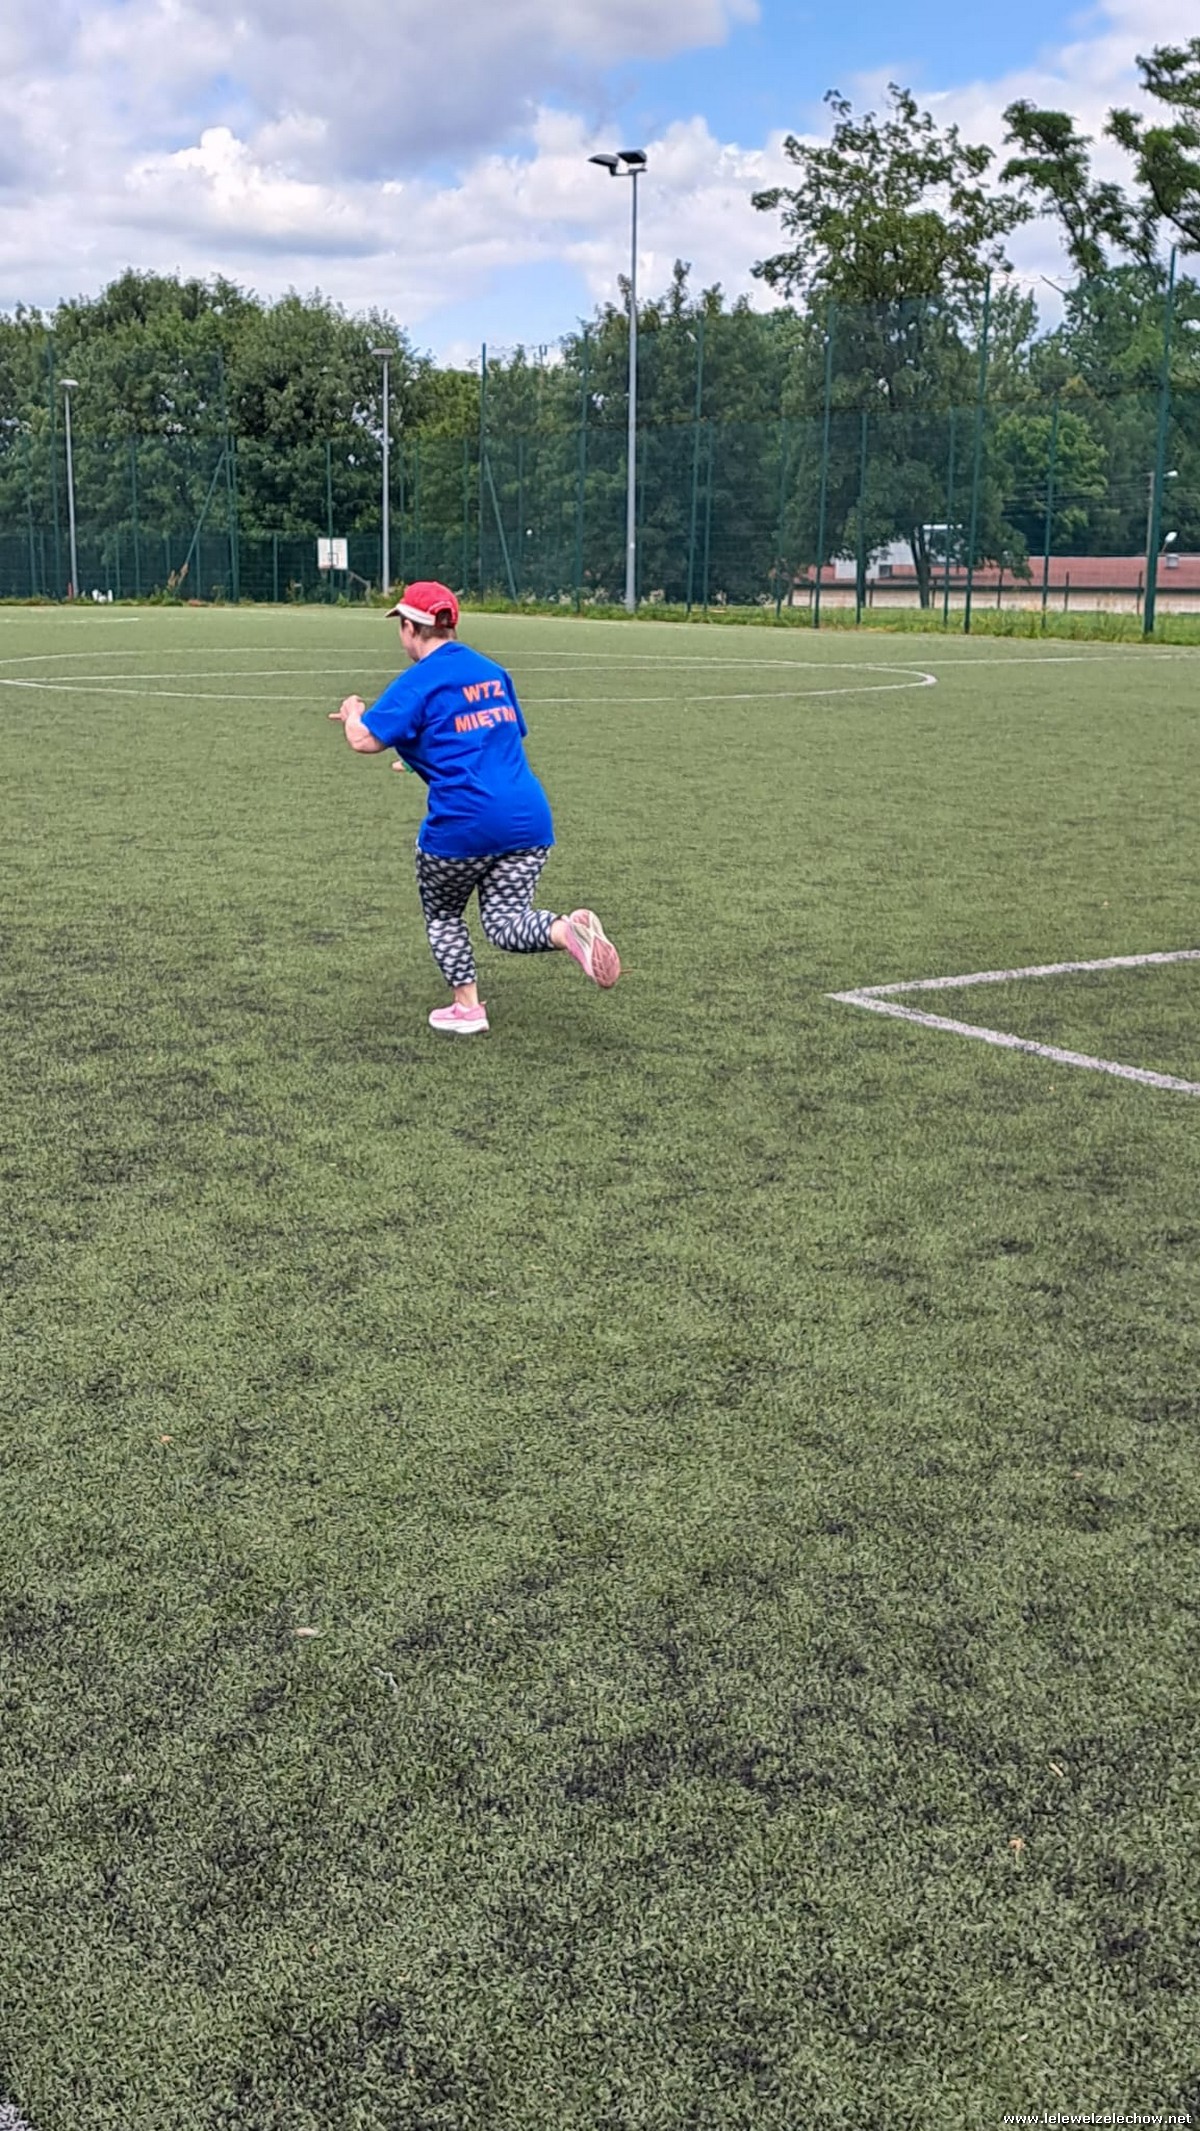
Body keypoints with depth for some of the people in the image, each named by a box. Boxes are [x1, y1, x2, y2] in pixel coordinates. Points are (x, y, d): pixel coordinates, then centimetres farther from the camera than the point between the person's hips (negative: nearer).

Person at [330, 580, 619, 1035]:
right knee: (505, 923, 7)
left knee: (442, 916, 19)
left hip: (461, 824, -5)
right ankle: (568, 929, -23)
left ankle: (467, 1008, 17)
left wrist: (353, 712, 12)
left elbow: (364, 740, -13)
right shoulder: (492, 671, 17)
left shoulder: (417, 682, -6)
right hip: (528, 818, 6)